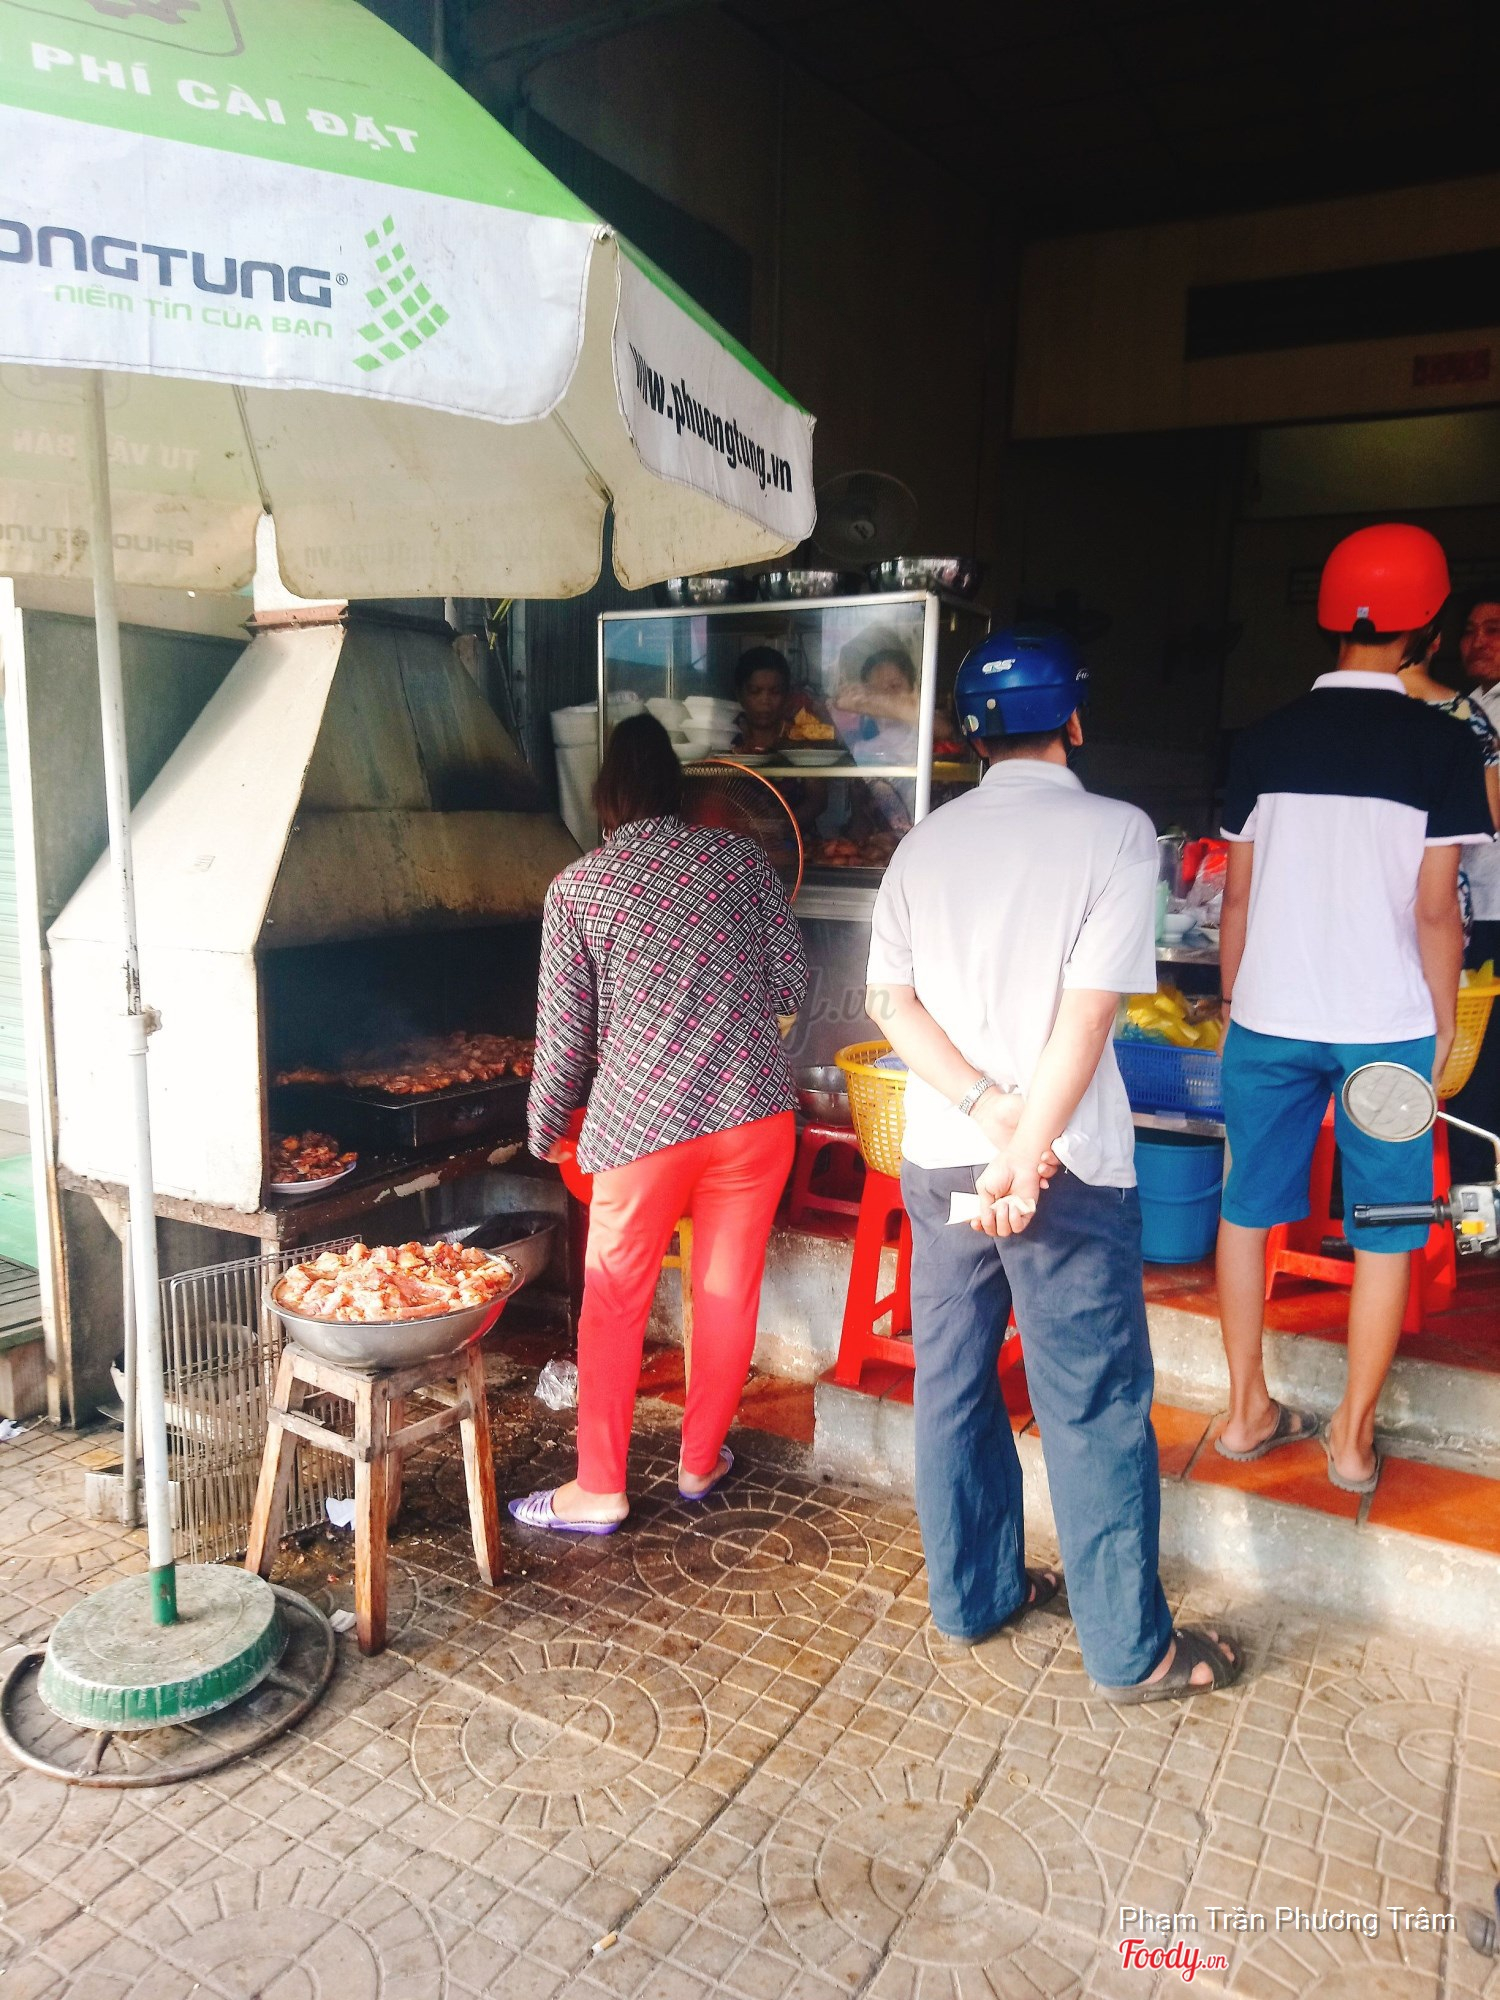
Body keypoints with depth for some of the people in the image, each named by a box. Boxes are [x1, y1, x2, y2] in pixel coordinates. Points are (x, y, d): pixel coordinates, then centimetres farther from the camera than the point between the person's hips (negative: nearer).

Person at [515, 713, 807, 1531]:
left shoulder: (576, 889, -2)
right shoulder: (740, 857, 3)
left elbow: (565, 1029, -1)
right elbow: (792, 986, 4)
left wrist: (544, 1130, 13)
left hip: (641, 1119, -2)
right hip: (753, 1107, 2)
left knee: (614, 1301, 13)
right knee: (728, 1292, 15)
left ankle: (598, 1488, 22)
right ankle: (700, 1461, 31)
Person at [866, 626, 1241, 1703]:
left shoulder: (926, 841, 5)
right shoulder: (1116, 831, -9)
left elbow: (890, 999, -2)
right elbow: (1088, 1012, -17)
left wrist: (989, 1109, -9)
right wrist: (1026, 1156, -15)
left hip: (939, 1158, 5)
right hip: (1067, 1168, -5)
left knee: (954, 1383, 16)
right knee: (1096, 1409, 7)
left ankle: (973, 1594, 33)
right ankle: (1131, 1648, 22)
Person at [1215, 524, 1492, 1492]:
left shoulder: (1265, 741, 3)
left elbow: (1237, 895, 5)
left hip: (1270, 1017, 3)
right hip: (1388, 1026, -2)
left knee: (1249, 1208, 14)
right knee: (1384, 1232, 11)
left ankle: (1249, 1411, 24)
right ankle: (1354, 1436, 20)